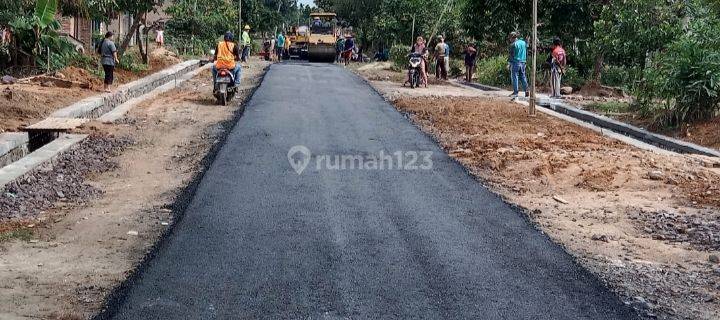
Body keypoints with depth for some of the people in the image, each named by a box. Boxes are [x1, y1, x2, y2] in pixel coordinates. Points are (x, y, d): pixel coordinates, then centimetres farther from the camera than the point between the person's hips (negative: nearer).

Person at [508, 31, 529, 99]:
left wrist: (509, 63, -8)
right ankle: (526, 91, 7)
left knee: (514, 77, -1)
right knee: (523, 76, 12)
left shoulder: (513, 44, -10)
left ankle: (515, 92, -3)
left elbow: (511, 55, -11)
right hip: (523, 62, 6)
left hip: (515, 62, -6)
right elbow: (526, 53, 16)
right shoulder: (524, 43, 11)